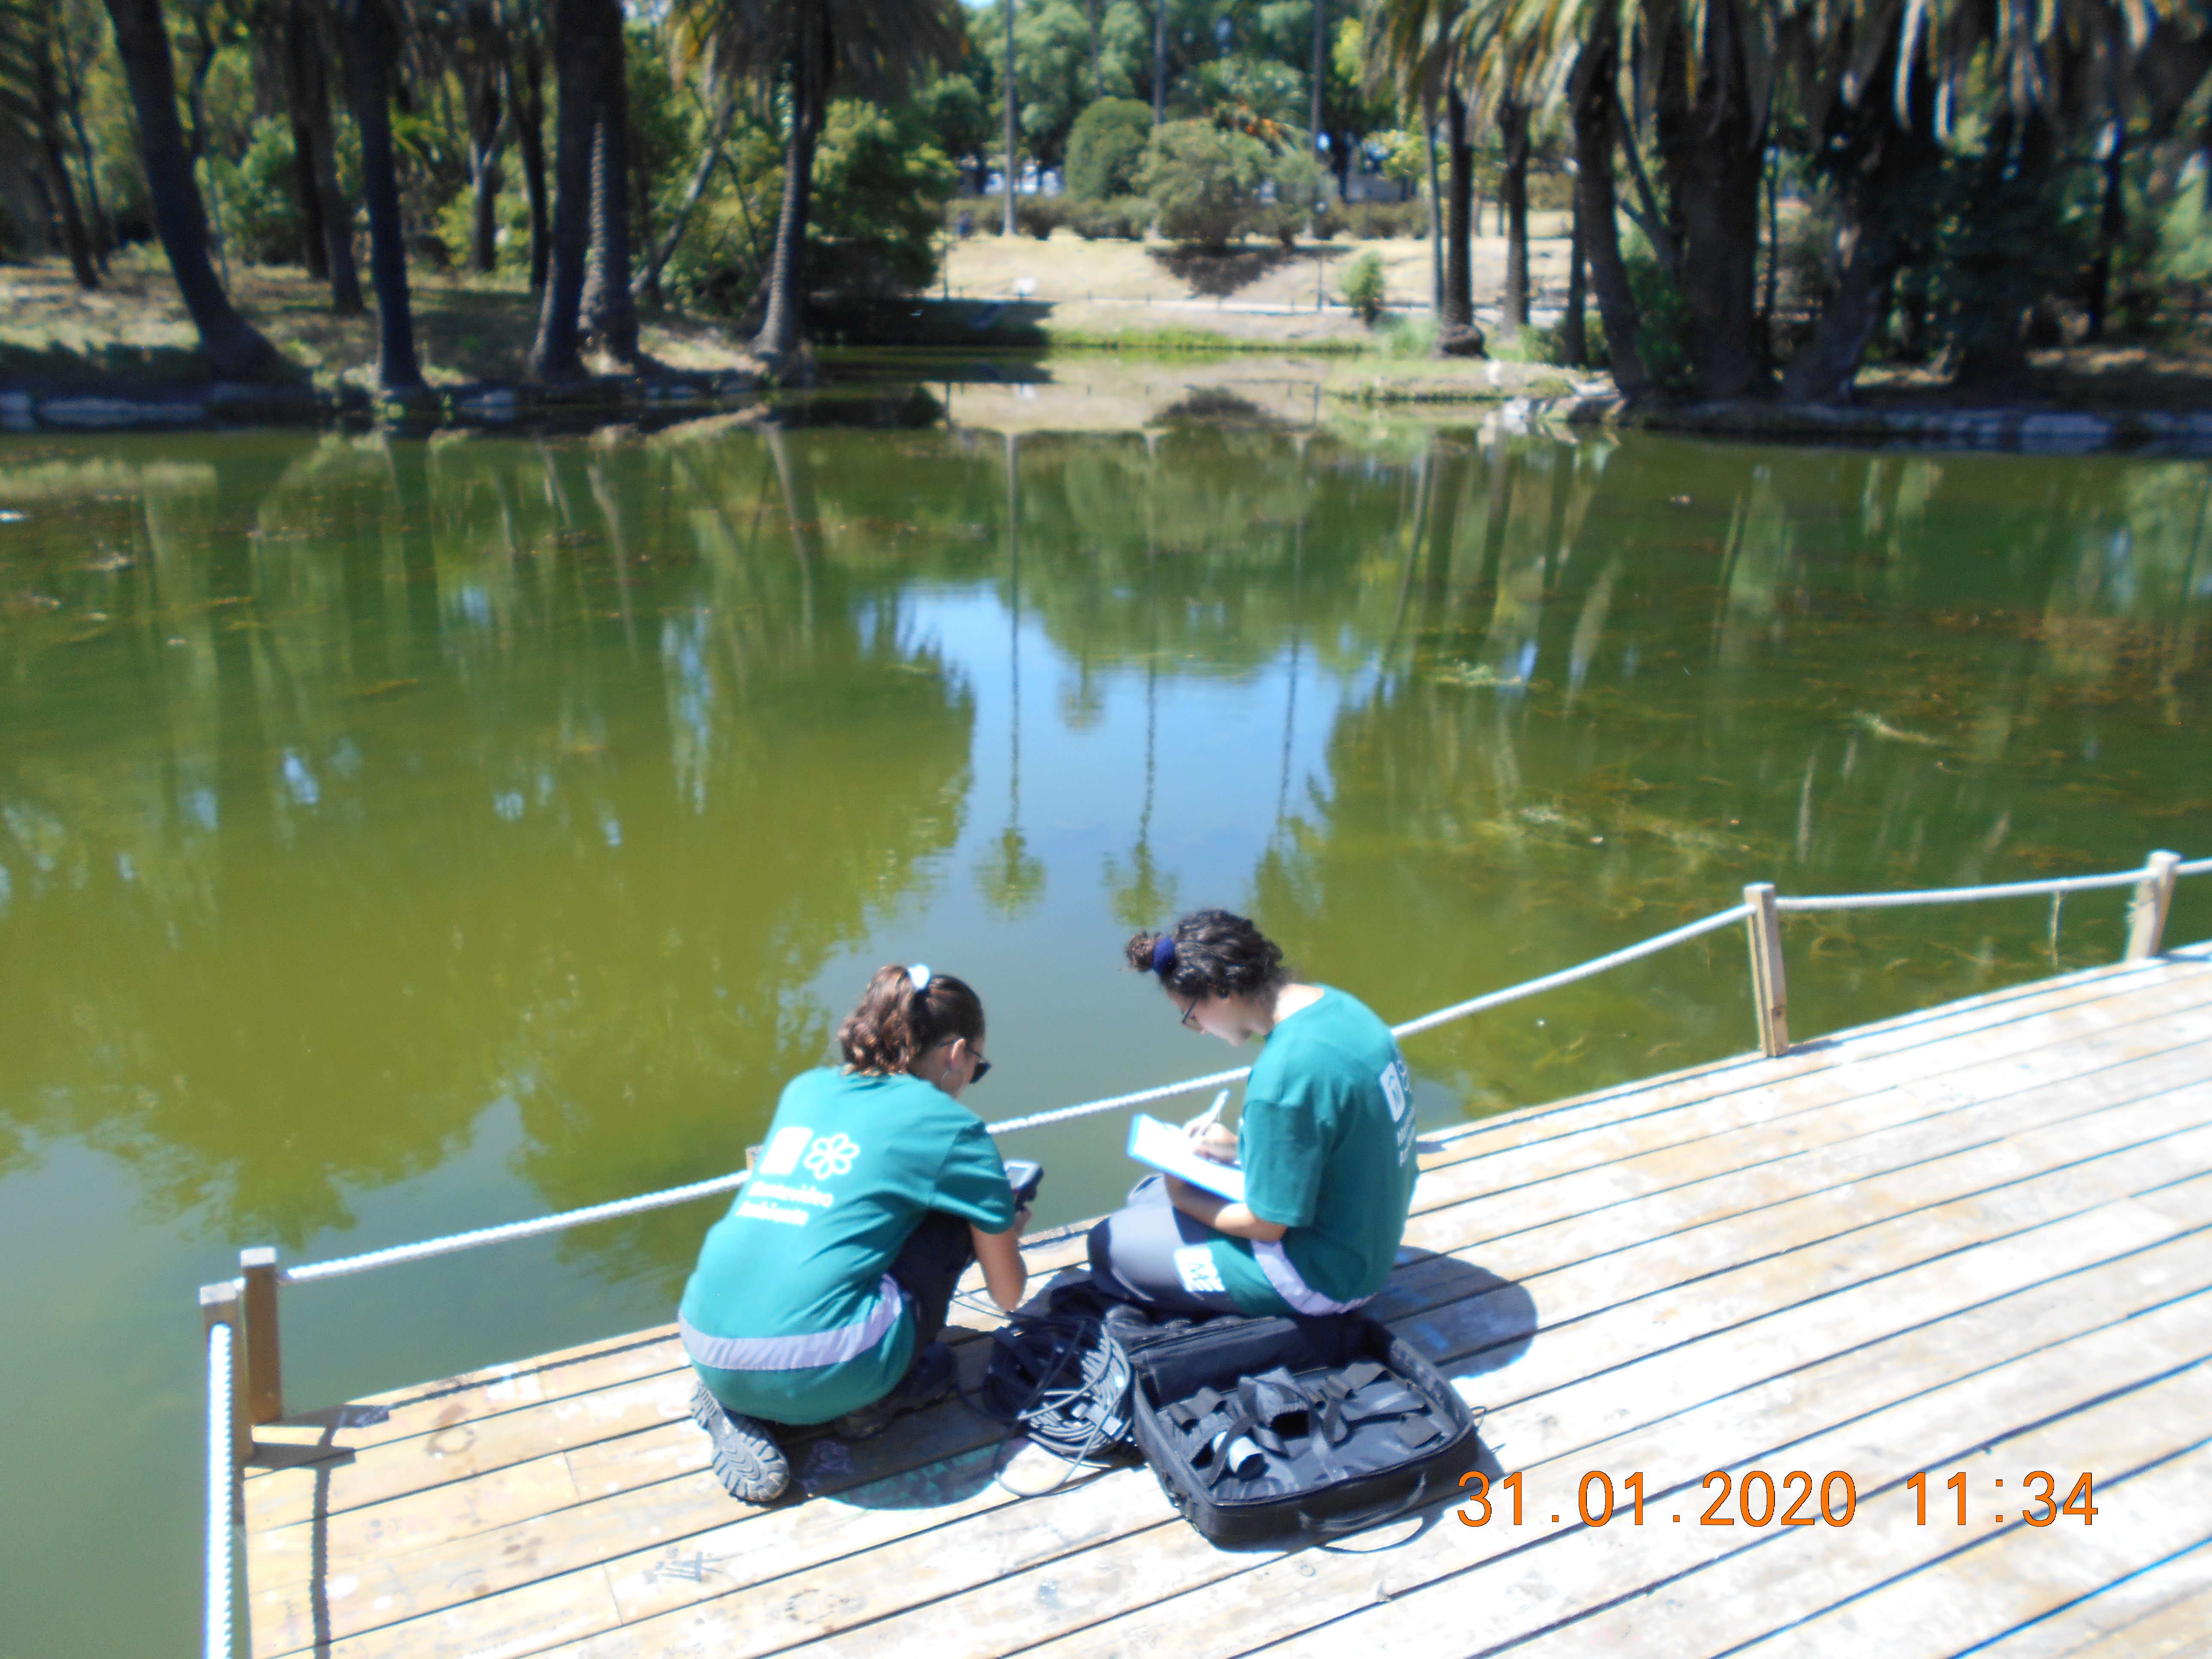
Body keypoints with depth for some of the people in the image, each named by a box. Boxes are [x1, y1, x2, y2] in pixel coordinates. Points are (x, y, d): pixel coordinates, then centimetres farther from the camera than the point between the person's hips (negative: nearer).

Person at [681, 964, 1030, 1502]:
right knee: (953, 1212, 12)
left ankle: (735, 1410, 15)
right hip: (821, 1375, -5)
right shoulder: (949, 1126, 3)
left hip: (709, 1356, 6)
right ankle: (877, 1401, 16)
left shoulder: (805, 1089, 18)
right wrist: (1010, 1230, 37)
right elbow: (1008, 1294, 13)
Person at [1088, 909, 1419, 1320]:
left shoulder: (1284, 1071, -32)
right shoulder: (1336, 1004, -4)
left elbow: (1265, 1225, -21)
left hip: (1319, 1278, -9)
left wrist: (1185, 1198, -4)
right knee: (1149, 1192, 19)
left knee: (1109, 1245, -1)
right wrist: (1241, 1148, 7)